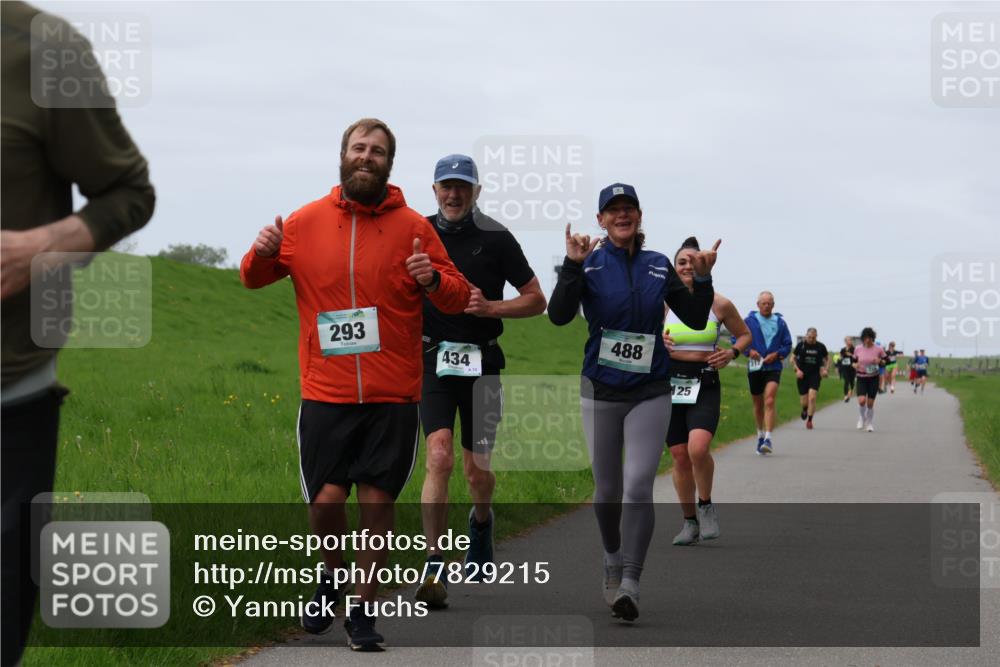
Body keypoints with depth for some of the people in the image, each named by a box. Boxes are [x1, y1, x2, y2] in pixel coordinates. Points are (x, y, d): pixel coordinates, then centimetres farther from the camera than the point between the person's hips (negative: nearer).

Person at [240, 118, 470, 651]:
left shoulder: (412, 227, 4)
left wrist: (434, 279, -15)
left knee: (377, 503, 0)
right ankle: (333, 574, 25)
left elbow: (458, 298, 7)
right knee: (326, 499, -6)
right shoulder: (306, 222, 5)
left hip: (393, 397, 0)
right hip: (326, 394, 0)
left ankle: (362, 611, 15)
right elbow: (254, 279, 17)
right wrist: (261, 255, -5)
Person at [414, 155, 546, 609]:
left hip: (482, 362, 0)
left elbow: (536, 300, 4)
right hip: (434, 359, 0)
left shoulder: (495, 238, 0)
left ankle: (481, 521, 43)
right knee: (440, 457, -17)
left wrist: (490, 307, -11)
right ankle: (434, 566, -17)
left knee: (476, 467, 8)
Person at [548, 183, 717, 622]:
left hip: (650, 392, 0)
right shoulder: (589, 265, 0)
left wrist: (702, 279, -8)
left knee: (639, 487, -12)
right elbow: (558, 316, -14)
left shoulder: (659, 266, 7)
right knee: (607, 488, 9)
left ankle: (630, 585, -16)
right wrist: (572, 266, -24)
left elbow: (696, 320, 8)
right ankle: (613, 562, 33)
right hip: (600, 391, 0)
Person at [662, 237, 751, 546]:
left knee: (698, 448, -23)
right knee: (680, 456, 4)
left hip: (705, 385, -2)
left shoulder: (719, 305, -1)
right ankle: (690, 522, 21)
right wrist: (657, 342, -8)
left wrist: (732, 352, -5)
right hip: (670, 383, 2)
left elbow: (744, 335, 15)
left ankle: (706, 506, 2)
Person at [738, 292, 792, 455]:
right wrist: (749, 350, -12)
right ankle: (760, 435, 33)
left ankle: (768, 438, -23)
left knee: (769, 401, -18)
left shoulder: (780, 323, 7)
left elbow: (787, 344, 9)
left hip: (773, 367, -1)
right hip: (754, 367, 1)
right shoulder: (749, 321, 4)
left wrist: (777, 354, -9)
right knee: (758, 404, 13)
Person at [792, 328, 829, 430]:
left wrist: (826, 370, -2)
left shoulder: (820, 347, -1)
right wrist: (797, 369, -8)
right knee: (804, 401, 3)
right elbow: (793, 359, 6)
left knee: (812, 397, -17)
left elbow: (827, 358, 14)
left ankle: (809, 420, -3)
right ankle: (804, 410, 41)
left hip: (815, 375, 0)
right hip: (802, 375, 0)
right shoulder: (801, 345, -3)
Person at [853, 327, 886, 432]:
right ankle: (861, 418, 13)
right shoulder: (858, 349, -2)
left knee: (870, 403, 1)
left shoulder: (878, 349, -5)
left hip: (873, 378, 0)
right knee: (861, 400, -18)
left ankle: (870, 423, 24)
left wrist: (880, 361, -17)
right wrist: (855, 365, -12)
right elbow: (854, 361, 11)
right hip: (861, 378, 0)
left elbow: (885, 362, 5)